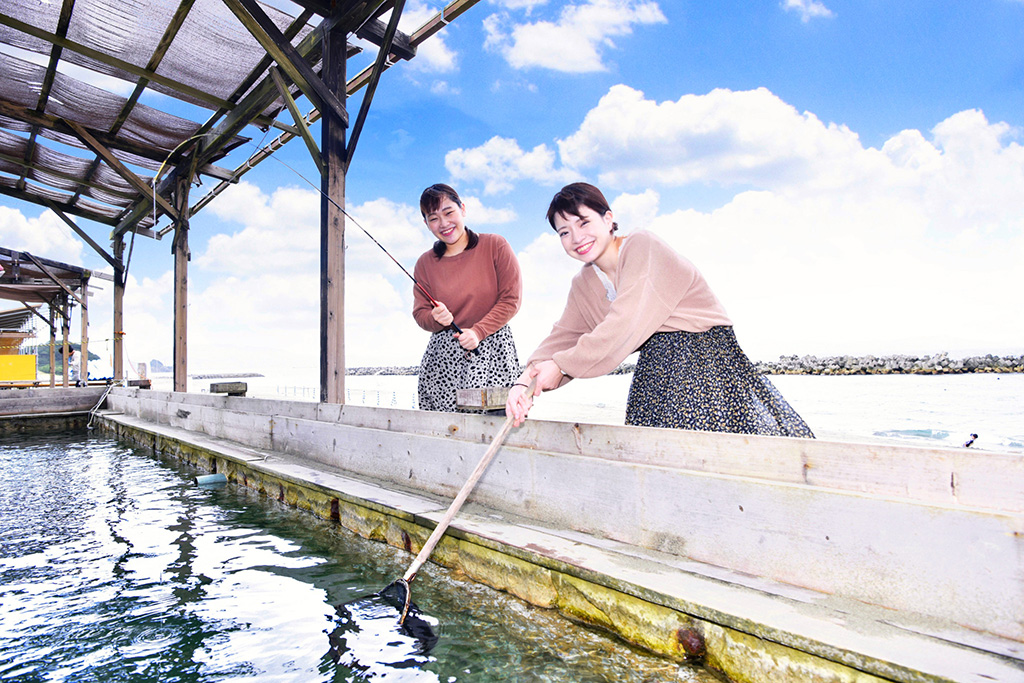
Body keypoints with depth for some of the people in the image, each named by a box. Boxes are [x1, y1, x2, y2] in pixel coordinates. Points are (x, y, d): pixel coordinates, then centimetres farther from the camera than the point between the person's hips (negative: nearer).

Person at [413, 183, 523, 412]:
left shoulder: (495, 245, 1)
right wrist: (436, 318, -10)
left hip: (491, 348, -2)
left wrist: (477, 331, -11)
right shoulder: (425, 263, 11)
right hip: (443, 356, 3)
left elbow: (511, 299, -2)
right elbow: (420, 313, 14)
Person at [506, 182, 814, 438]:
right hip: (655, 377, 6)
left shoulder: (643, 246, -11)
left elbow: (627, 326, -20)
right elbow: (563, 337, 7)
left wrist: (561, 365, -15)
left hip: (706, 363, -6)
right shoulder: (583, 284, 12)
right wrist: (525, 381, -11)